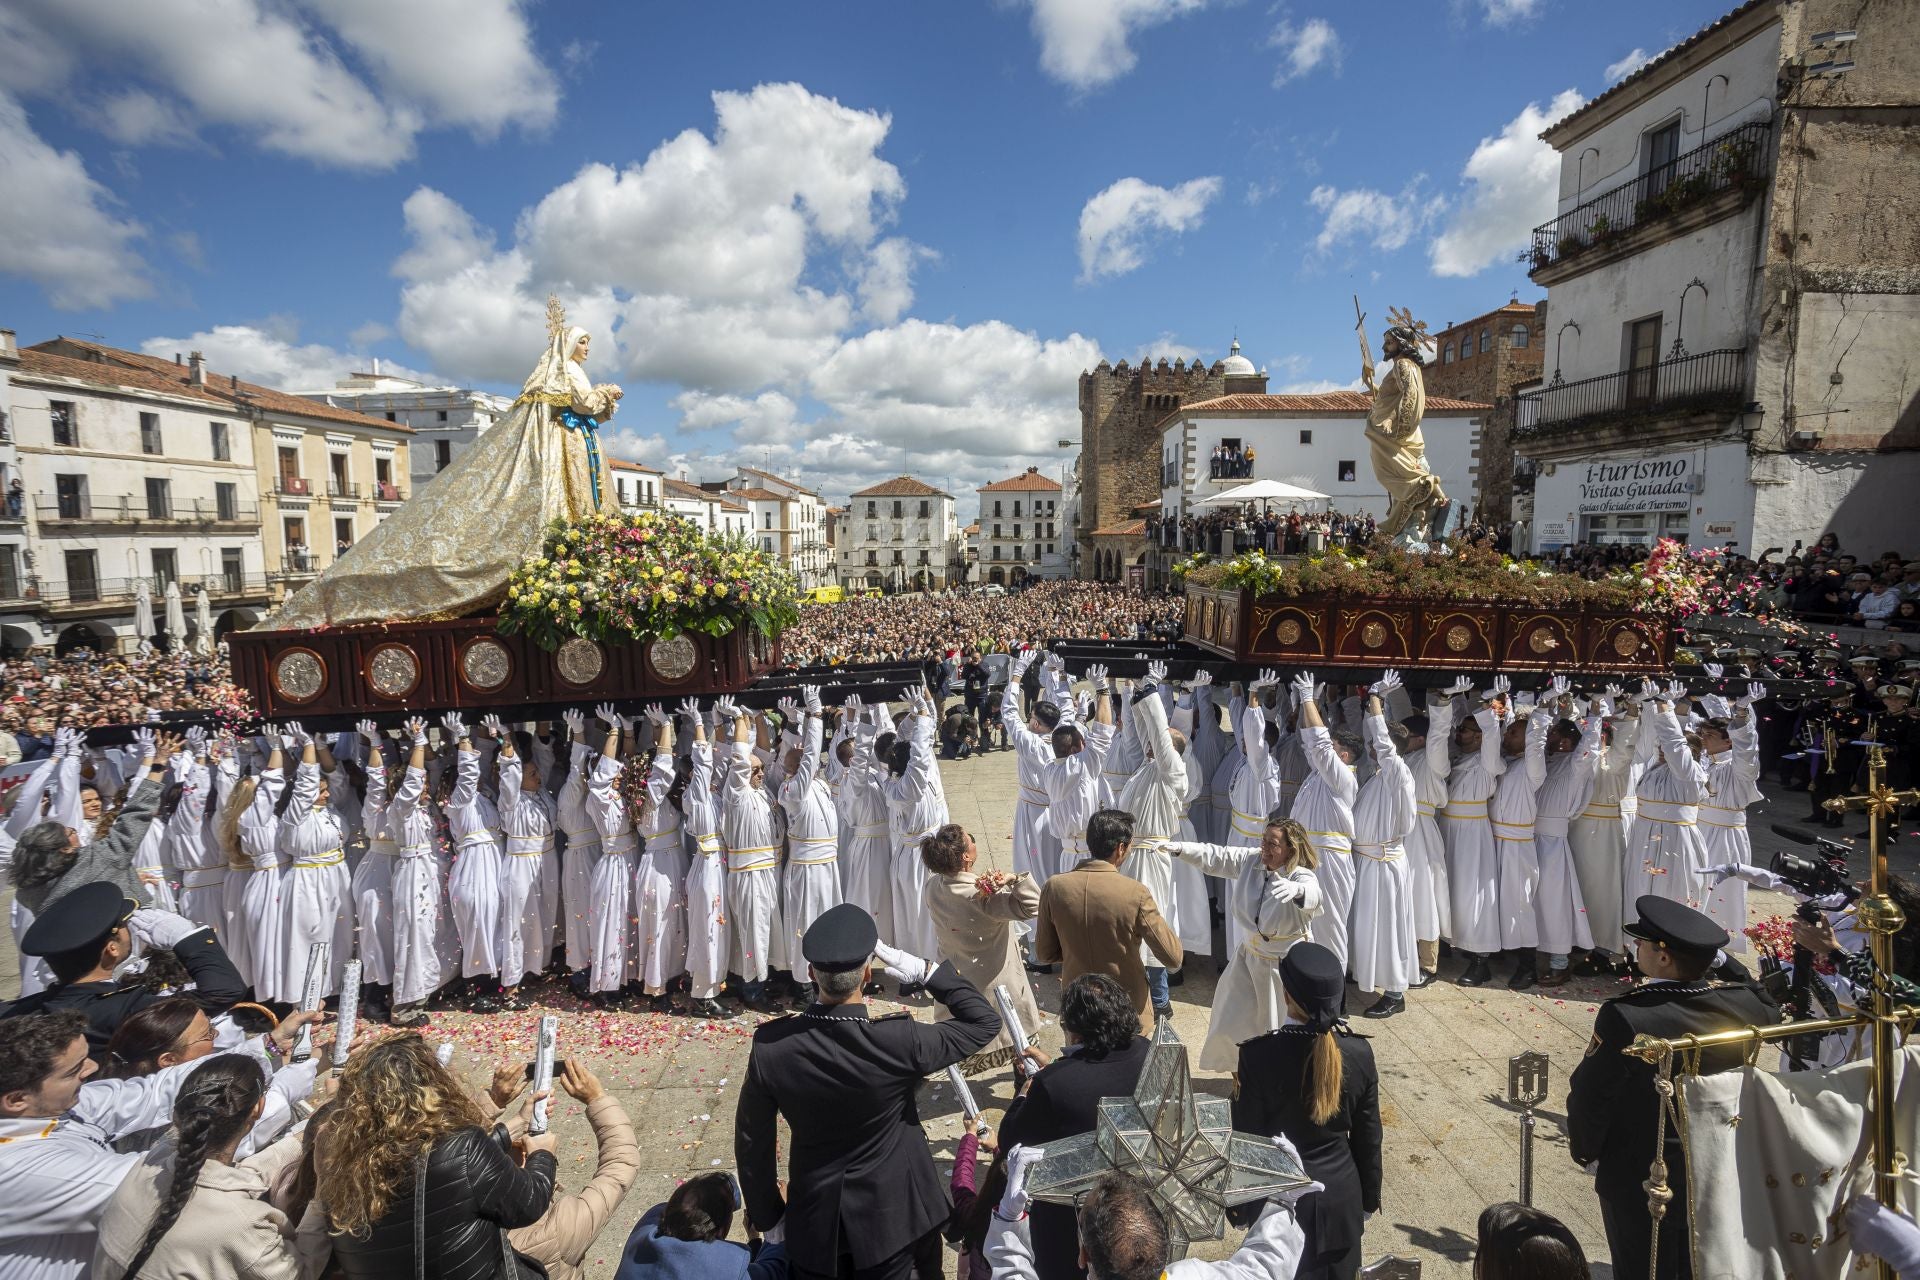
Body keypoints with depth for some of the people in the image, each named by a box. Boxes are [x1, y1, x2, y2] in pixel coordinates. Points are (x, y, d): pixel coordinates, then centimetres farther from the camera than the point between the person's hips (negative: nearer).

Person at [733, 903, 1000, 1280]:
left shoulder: (770, 1047, -21)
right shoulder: (900, 1042, -28)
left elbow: (752, 1144, -6)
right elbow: (985, 1022, -14)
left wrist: (768, 1215, 8)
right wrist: (926, 973, -16)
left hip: (815, 1222, 2)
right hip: (889, 1218, -2)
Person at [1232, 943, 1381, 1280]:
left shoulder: (1258, 1055, -26)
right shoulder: (1359, 1053, -16)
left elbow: (1247, 1138, -15)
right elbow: (1368, 1138, -3)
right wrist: (1369, 1198, 14)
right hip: (1341, 1196, 3)